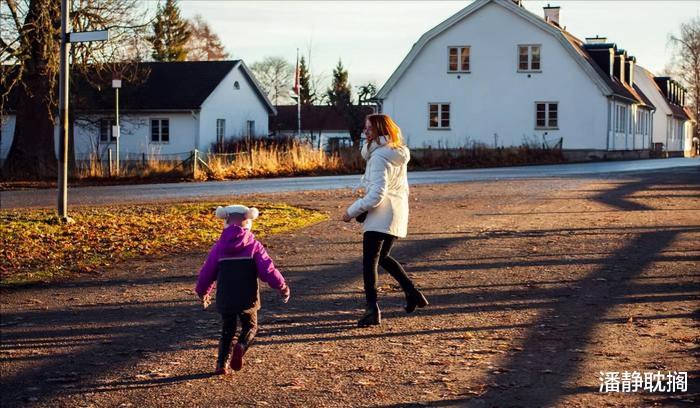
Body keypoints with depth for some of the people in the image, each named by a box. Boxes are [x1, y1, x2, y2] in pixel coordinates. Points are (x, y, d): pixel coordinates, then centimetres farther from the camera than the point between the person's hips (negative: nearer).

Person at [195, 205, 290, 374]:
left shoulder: (219, 247, 0)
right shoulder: (253, 246, -6)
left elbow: (207, 273, 6)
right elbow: (267, 270, -12)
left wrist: (202, 292, 23)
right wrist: (282, 287, 1)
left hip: (225, 297, 2)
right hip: (247, 297, -2)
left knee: (227, 331, 17)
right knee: (250, 327, 18)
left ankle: (222, 363, 3)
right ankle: (241, 346, -13)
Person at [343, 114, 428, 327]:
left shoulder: (379, 157, -14)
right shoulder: (398, 155, 14)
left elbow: (377, 194, -21)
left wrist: (352, 211, -13)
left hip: (380, 214, -9)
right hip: (399, 214, 9)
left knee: (369, 261, -10)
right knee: (383, 257, 25)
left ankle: (372, 310, -19)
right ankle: (412, 293, 23)